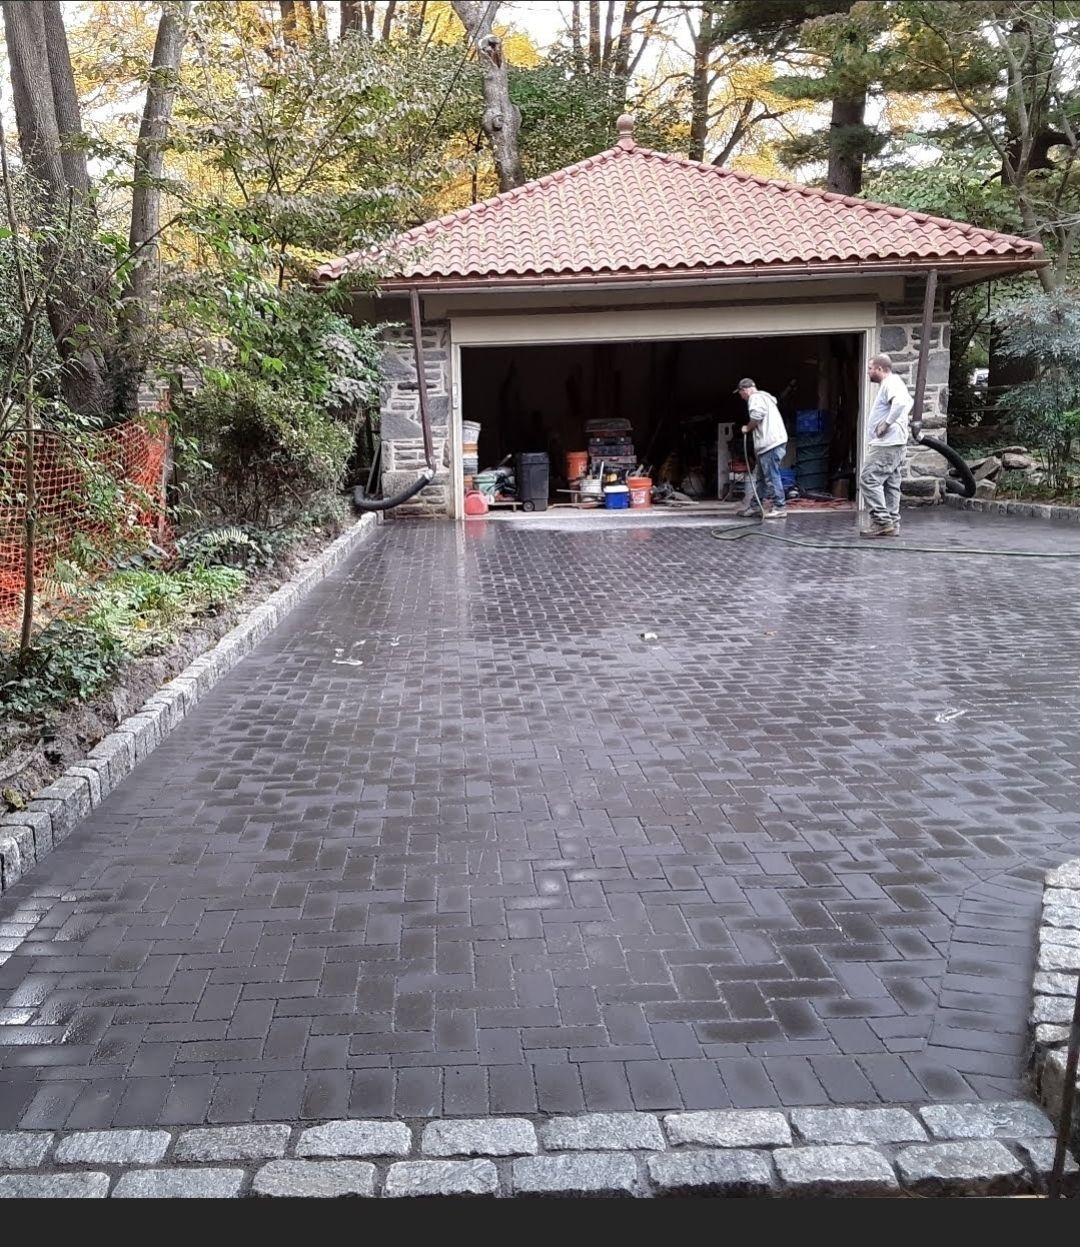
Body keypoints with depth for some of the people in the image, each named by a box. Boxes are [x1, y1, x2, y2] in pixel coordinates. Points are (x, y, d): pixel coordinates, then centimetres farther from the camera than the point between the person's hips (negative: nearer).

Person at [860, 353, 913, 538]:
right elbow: (908, 402, 37)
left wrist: (887, 423, -25)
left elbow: (900, 402, -32)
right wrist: (905, 418, 25)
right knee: (890, 484, 11)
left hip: (886, 444, -11)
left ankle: (882, 521, -17)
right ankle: (892, 524, 13)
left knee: (869, 479, -13)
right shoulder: (894, 383, 21)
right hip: (895, 444, 11)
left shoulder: (890, 383, -12)